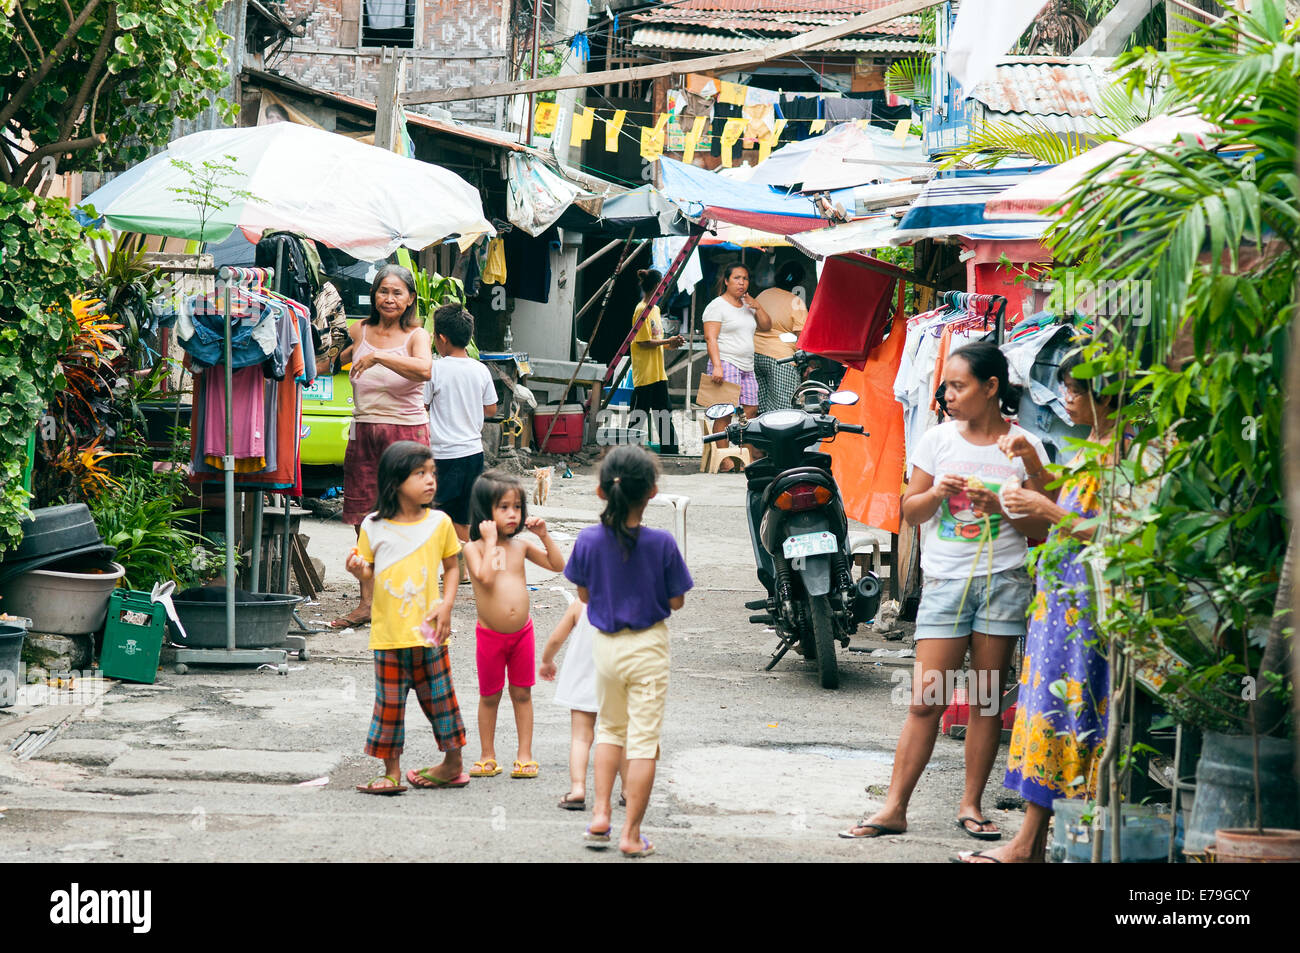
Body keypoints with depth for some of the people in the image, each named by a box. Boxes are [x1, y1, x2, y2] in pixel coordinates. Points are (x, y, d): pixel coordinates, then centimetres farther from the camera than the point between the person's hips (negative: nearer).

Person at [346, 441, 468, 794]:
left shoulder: (439, 523, 1)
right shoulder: (373, 527, -2)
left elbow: (451, 566, 9)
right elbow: (371, 576, 6)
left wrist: (447, 605, -4)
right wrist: (359, 571, -17)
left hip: (428, 630, 0)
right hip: (388, 632, 0)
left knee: (438, 695, 8)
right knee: (389, 700, 4)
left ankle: (453, 762, 23)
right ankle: (391, 771, 13)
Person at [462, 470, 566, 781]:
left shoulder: (521, 546, 3)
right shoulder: (474, 548, -9)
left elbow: (558, 565, 7)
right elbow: (485, 577, -25)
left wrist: (544, 535, -4)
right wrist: (490, 541, -20)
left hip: (522, 632, 3)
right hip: (490, 635, -3)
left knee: (522, 694, 9)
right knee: (489, 696, 9)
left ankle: (525, 755, 16)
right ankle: (488, 756, 19)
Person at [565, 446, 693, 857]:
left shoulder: (589, 540, -11)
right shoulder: (661, 543, -17)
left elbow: (584, 594, 1)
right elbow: (676, 601, -9)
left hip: (605, 644, 3)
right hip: (648, 646, -3)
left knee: (609, 728, 24)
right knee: (643, 739, 4)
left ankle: (600, 814, 17)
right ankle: (632, 834, 5)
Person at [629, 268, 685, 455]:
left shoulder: (655, 309, 14)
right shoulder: (642, 310, -14)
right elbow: (644, 342, -18)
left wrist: (671, 343, 5)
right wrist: (668, 341, -12)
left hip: (658, 373, 9)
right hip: (644, 374, -9)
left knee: (664, 412, 11)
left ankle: (669, 450, 15)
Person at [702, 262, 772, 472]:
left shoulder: (747, 305, 19)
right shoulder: (717, 306, -3)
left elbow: (766, 327, 20)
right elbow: (711, 338, -10)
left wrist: (757, 307, 3)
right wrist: (716, 366, -21)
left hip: (747, 367, 8)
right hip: (726, 365, -8)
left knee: (750, 410, 3)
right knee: (725, 413, -12)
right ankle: (724, 461, -14)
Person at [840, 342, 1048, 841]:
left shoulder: (1023, 445, 1)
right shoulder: (938, 440, 5)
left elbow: (1040, 525, 1)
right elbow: (910, 511, 11)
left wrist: (1000, 506, -16)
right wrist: (937, 493, -10)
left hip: (1004, 581, -1)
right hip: (945, 580, 1)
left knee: (986, 698, 4)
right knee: (926, 701, -3)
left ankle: (971, 804, 14)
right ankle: (894, 808, -1)